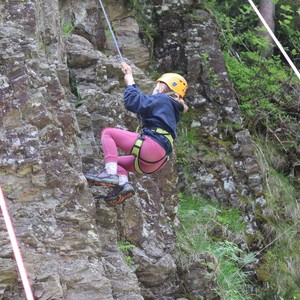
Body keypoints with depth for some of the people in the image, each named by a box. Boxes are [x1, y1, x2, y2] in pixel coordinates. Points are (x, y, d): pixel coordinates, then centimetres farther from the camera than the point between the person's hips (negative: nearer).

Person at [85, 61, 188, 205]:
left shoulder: (161, 99, 3)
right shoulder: (171, 108, 29)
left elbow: (132, 102, -9)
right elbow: (142, 99, 39)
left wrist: (130, 83, 8)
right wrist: (130, 77, 42)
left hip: (152, 144, -9)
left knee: (108, 133, -2)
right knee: (115, 161, 24)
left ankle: (111, 173, -20)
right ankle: (123, 183, -6)